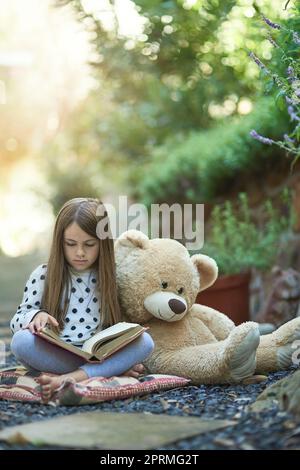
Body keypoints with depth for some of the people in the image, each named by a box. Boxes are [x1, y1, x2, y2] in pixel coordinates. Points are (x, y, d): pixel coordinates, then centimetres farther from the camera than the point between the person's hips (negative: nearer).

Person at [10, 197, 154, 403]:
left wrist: (124, 356, -9)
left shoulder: (111, 278, 7)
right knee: (21, 341, -31)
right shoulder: (43, 275, 5)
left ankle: (67, 379, -38)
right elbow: (18, 319, 8)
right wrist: (36, 315, -16)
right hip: (55, 356, 0)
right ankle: (113, 369, -25)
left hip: (101, 355, 1)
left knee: (145, 341, -25)